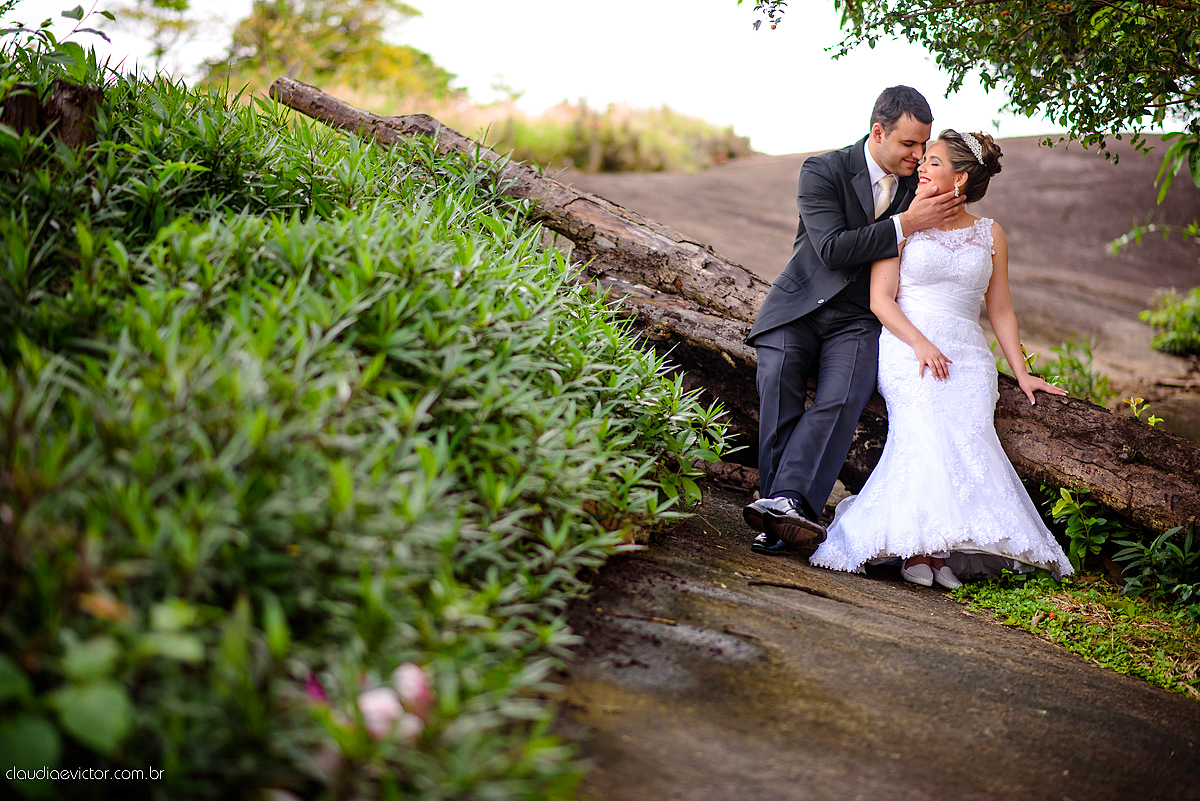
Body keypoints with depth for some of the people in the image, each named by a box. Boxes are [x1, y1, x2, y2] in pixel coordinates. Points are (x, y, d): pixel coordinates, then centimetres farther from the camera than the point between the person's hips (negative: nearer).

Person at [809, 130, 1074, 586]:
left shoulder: (990, 234, 17)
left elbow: (1000, 310, 19)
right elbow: (880, 298, 2)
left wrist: (1021, 373, 10)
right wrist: (921, 344, -13)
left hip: (967, 355, 2)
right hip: (907, 347, -2)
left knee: (967, 434, -25)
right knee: (924, 427, -30)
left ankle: (945, 551, -24)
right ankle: (918, 548, -27)